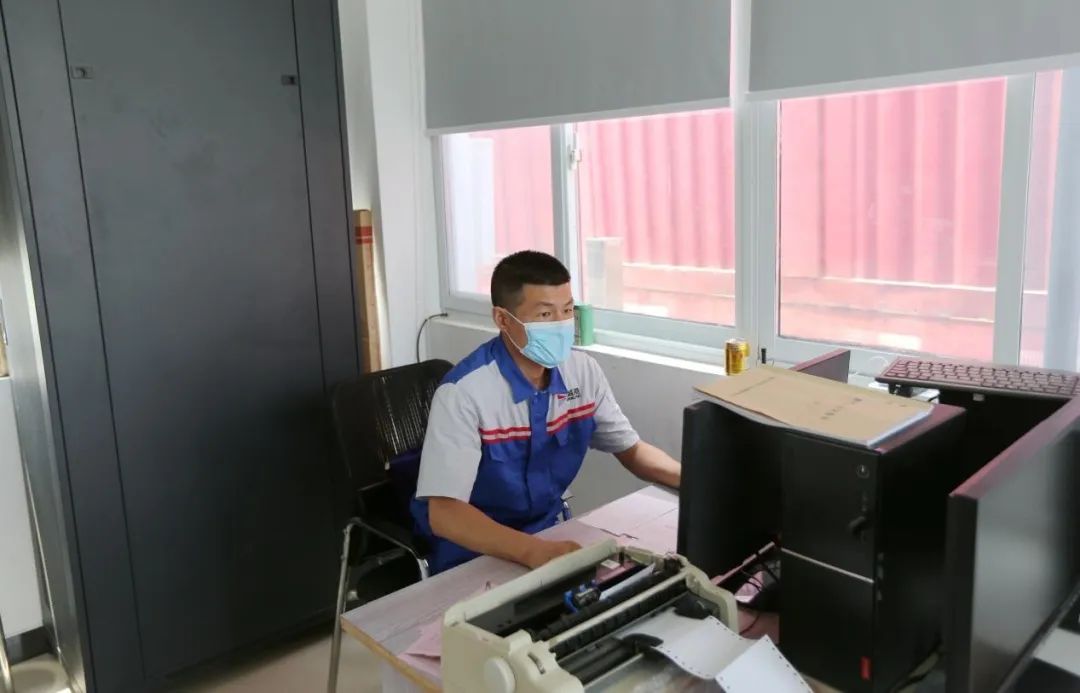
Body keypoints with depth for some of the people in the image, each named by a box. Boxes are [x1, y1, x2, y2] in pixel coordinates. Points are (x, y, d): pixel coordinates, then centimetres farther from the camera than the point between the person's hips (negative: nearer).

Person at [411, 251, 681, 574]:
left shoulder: (583, 371, -4)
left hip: (549, 531, 6)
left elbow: (630, 449, 9)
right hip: (474, 554, -6)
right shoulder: (463, 392, -23)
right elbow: (444, 513, -28)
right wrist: (531, 550, -42)